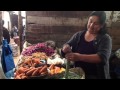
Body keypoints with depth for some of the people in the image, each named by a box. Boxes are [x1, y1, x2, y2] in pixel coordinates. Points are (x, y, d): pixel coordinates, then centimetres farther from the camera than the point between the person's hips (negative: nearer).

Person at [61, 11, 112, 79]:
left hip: (97, 76, -3)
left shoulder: (105, 38, -10)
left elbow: (102, 57, -23)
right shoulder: (78, 35, 2)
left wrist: (80, 57, -35)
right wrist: (65, 47, -24)